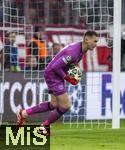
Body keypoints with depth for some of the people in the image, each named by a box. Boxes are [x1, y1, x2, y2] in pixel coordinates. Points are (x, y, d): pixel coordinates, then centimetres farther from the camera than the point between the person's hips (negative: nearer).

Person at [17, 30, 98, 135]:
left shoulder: (82, 50, 2)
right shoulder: (74, 52, -29)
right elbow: (56, 66, -27)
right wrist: (68, 78, -18)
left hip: (57, 75, 10)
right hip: (52, 74, -10)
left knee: (54, 105, 15)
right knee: (65, 105, -8)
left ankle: (24, 113, 21)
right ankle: (45, 126, 9)